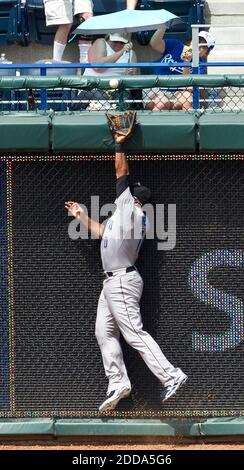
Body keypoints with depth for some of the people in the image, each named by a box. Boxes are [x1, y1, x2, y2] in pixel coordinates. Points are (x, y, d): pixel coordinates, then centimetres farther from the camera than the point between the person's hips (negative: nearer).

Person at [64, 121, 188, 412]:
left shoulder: (130, 210, -9)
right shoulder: (124, 215, 18)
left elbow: (121, 173, -9)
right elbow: (101, 232, 31)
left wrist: (119, 145, -1)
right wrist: (81, 216, 34)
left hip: (122, 281, -11)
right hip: (112, 282, 11)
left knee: (134, 334, -13)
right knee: (104, 332, 10)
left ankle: (171, 376, -17)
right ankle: (118, 383, 7)